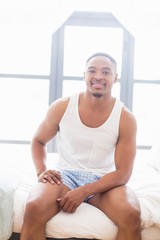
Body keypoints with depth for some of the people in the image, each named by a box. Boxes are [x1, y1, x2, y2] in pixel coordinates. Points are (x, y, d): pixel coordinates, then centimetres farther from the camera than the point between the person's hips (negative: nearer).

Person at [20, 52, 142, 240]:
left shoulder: (125, 118, -9)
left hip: (104, 180, 0)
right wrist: (41, 171, -8)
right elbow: (38, 141, 12)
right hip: (66, 175, 0)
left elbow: (123, 173, -9)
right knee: (34, 208, -31)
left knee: (131, 214, -31)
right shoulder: (61, 107, -5)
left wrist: (84, 192, -22)